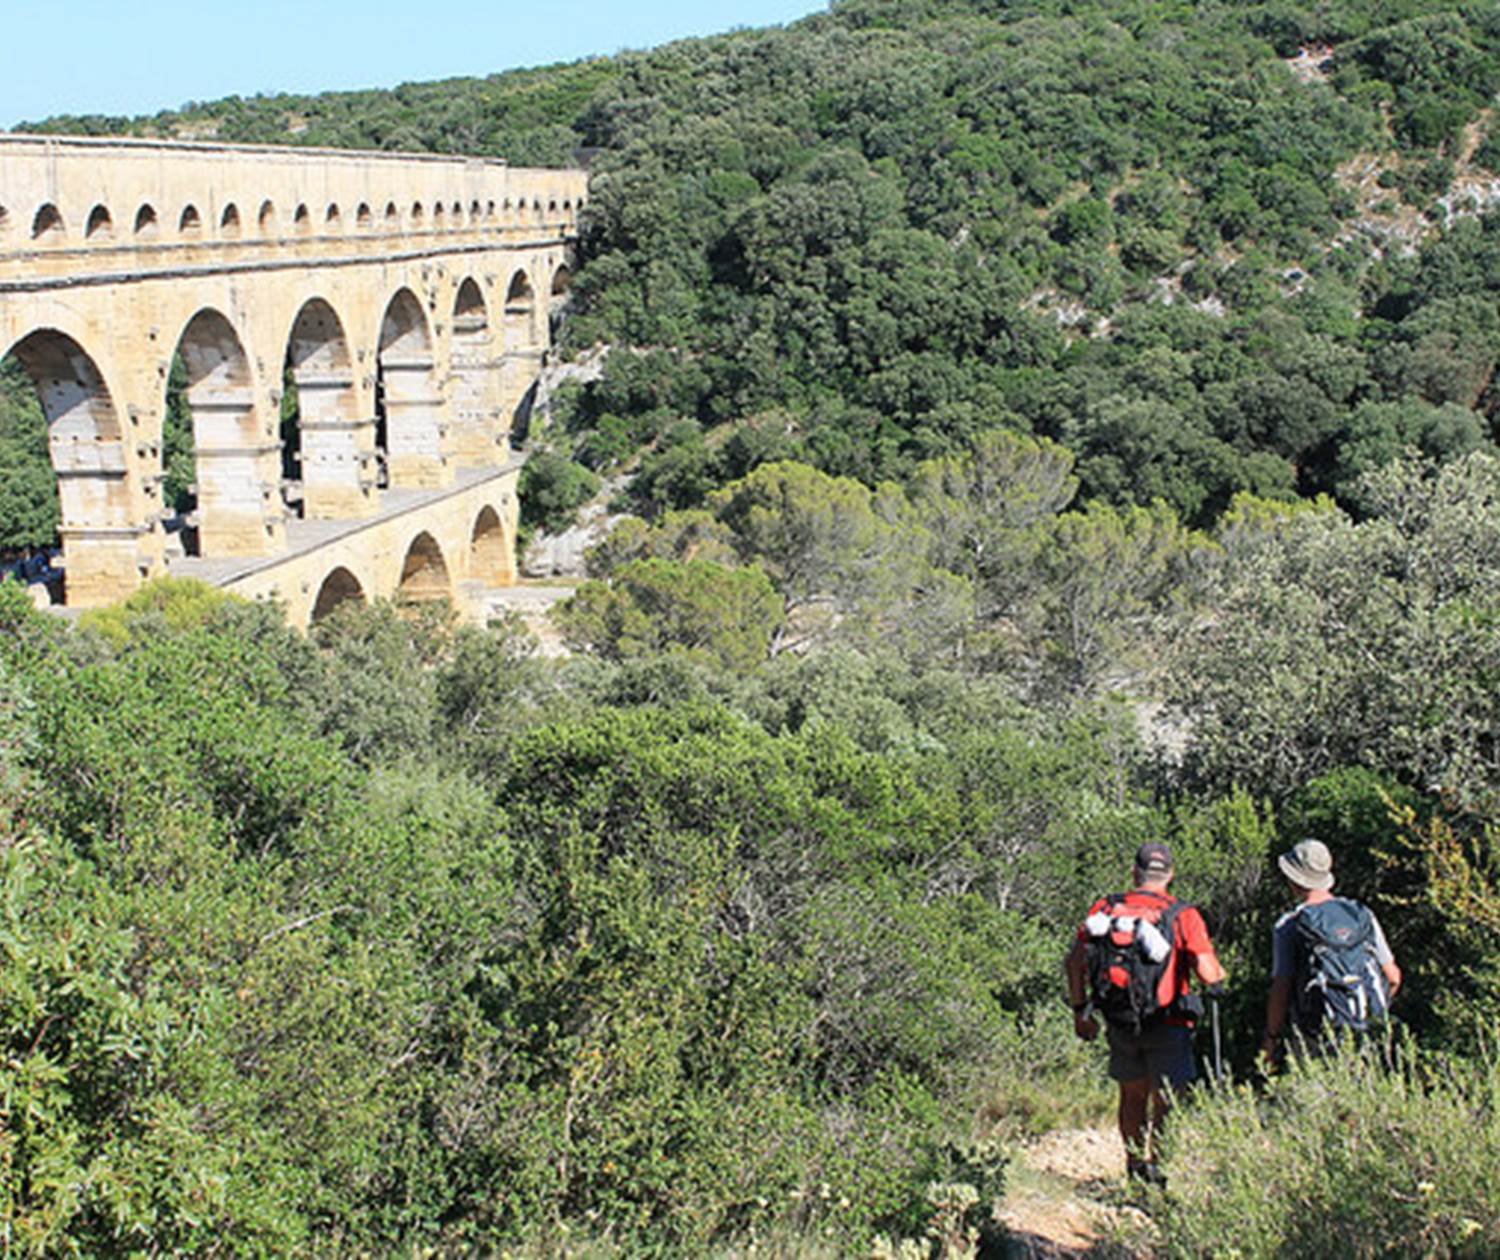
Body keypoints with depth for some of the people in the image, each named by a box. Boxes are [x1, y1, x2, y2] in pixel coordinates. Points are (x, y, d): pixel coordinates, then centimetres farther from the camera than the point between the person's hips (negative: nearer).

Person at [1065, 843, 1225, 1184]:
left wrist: (1080, 1009, 9)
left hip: (1121, 1023, 4)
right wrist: (1219, 976, 7)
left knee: (1132, 1095, 19)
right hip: (1167, 1026, -4)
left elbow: (1076, 961, 0)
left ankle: (1134, 1163, 28)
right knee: (1165, 1099, 6)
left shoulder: (1105, 909, 1)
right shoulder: (1183, 916, -9)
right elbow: (1207, 973, -16)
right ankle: (1153, 1162, -5)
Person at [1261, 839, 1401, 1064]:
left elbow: (1280, 990, -10)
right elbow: (1393, 977, 10)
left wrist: (1271, 1039, 2)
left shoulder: (1289, 926, -8)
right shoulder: (1363, 914, 6)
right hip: (1368, 1035, 4)